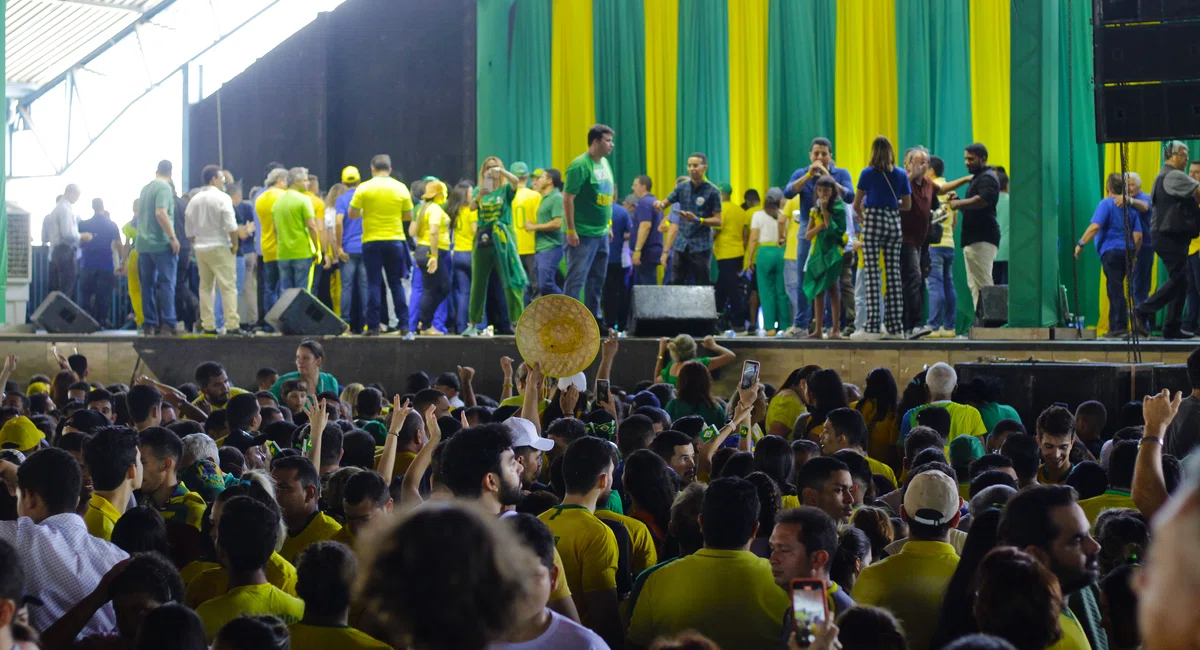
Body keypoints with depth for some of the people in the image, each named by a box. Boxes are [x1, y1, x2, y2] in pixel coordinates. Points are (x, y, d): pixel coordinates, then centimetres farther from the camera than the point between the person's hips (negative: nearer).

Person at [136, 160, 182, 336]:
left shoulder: (145, 188, 15)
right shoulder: (164, 188, -9)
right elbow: (161, 213, -20)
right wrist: (173, 237, -18)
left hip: (143, 244, 7)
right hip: (161, 243, -7)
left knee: (148, 285, 8)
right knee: (166, 284, -5)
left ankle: (149, 324, 7)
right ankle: (167, 323, -11)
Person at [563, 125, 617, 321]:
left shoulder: (605, 163, 12)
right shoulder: (580, 165, -15)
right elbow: (568, 198, -18)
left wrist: (608, 224, 18)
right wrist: (571, 230, -19)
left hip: (601, 233, 9)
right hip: (582, 235, -9)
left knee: (597, 280, 14)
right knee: (576, 278, -9)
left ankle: (593, 320, 22)